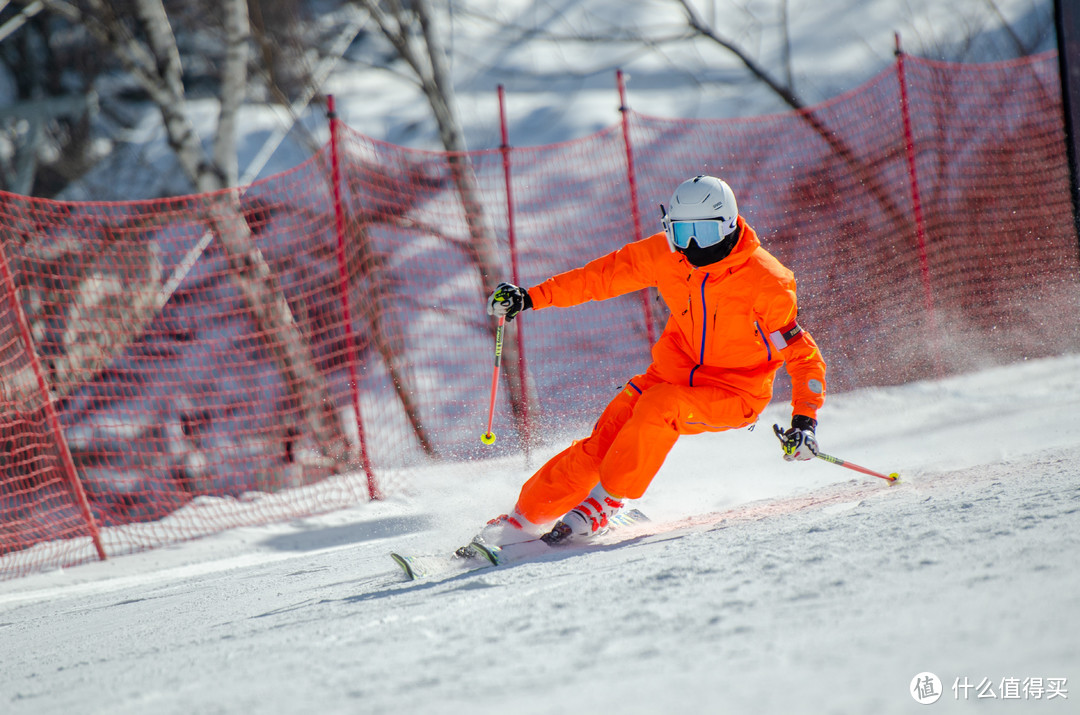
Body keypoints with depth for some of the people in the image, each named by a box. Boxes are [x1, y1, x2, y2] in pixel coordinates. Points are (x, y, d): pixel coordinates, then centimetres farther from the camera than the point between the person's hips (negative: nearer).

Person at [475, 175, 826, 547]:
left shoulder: (766, 282, -22)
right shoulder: (665, 254, -10)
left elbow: (802, 353, -16)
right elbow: (603, 276, 1)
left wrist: (804, 419, -27)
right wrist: (531, 297, -3)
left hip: (735, 392, -4)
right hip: (677, 371, 4)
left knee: (657, 407, -32)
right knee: (604, 438, -14)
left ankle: (606, 502, -16)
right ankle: (525, 518, -3)